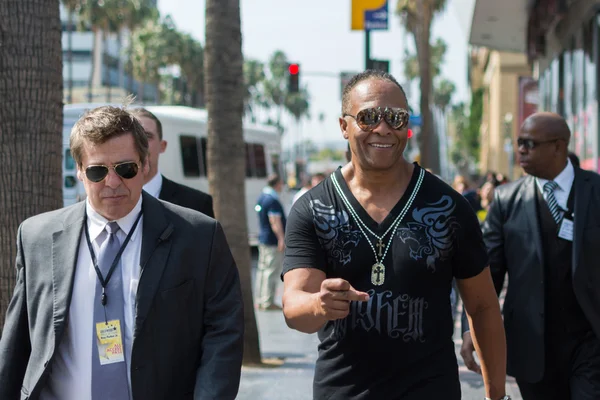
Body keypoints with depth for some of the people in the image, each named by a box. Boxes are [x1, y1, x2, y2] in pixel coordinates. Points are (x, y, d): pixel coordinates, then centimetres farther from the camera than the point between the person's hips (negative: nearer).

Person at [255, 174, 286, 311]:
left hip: (263, 239, 10)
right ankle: (268, 302, -4)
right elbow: (275, 222, -24)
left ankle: (260, 301, 17)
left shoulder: (261, 198, 12)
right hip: (273, 241, -10)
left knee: (262, 269, 12)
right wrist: (281, 239, -25)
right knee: (272, 271, -6)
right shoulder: (273, 201, -18)